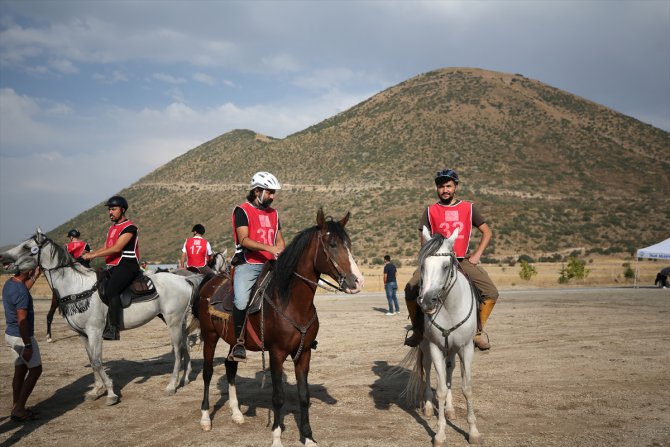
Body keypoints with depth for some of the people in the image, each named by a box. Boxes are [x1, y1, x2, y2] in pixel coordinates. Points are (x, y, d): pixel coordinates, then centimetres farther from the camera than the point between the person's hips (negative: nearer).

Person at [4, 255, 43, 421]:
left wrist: (35, 278, 30)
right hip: (22, 337, -9)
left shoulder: (10, 283, 4)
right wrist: (27, 346, -23)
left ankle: (16, 407, 23)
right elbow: (22, 321, -26)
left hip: (11, 334, 9)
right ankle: (19, 409, 2)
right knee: (35, 370, 1)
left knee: (20, 371, 16)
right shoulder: (21, 292, -25)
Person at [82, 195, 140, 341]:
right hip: (113, 268, 10)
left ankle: (114, 329, -32)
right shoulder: (112, 228, 22)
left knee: (110, 290, -29)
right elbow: (106, 248, 19)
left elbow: (116, 248, -17)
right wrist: (89, 254, 2)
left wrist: (93, 255, -18)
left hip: (127, 266, -10)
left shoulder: (129, 227, -8)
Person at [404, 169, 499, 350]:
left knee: (491, 293, -15)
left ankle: (478, 332, 7)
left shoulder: (469, 208, 8)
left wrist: (476, 255, 1)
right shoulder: (430, 211, 7)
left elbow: (487, 232, 12)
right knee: (411, 289, -21)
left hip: (463, 260, 1)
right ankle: (417, 330, 3)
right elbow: (424, 239, 10)